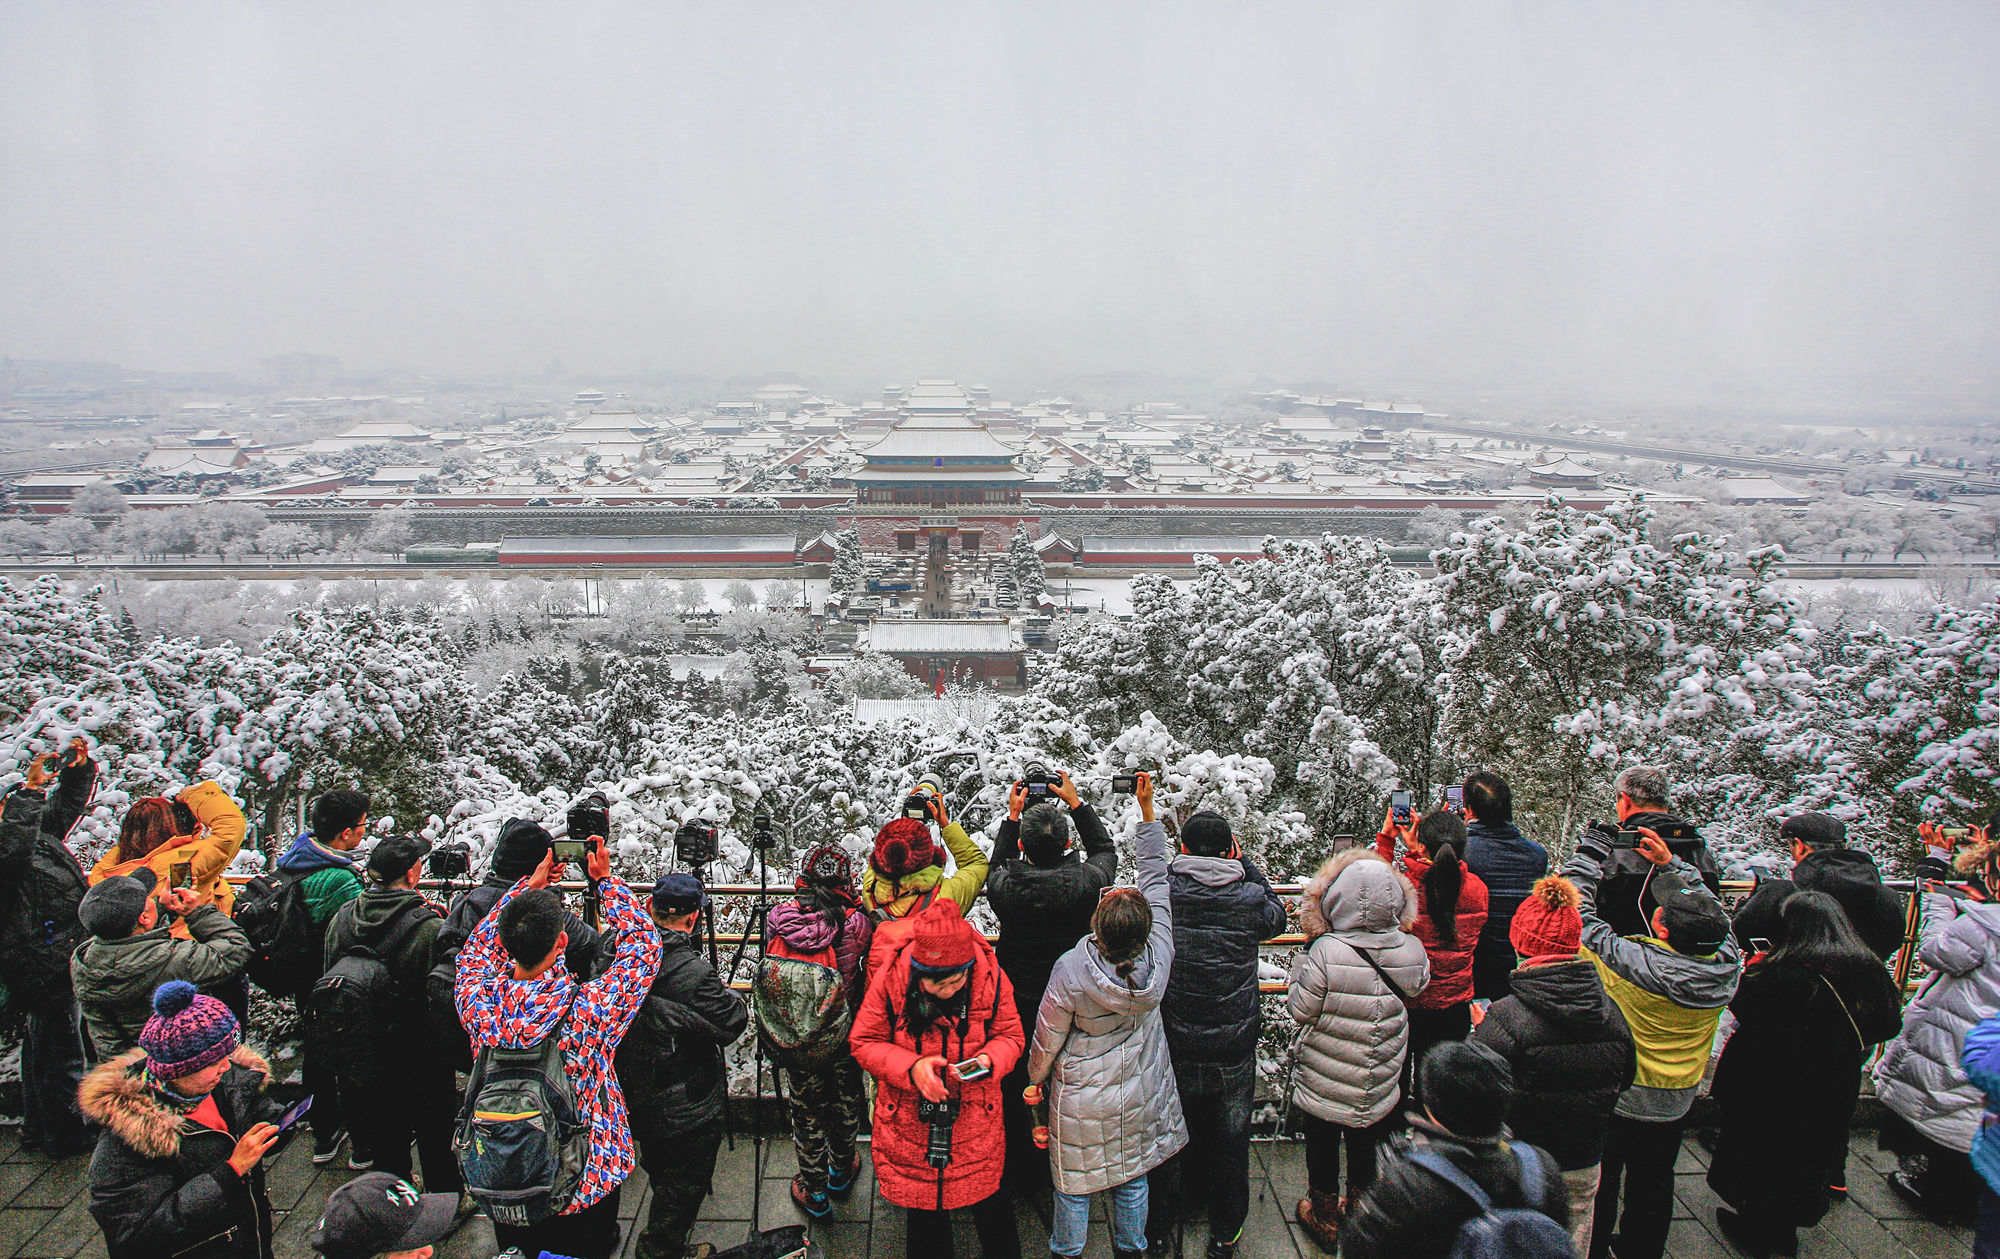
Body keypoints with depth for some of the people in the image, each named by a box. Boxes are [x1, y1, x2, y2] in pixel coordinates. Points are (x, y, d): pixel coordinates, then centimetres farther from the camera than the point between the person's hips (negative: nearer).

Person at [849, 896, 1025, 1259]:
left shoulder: (992, 978, -16)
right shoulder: (890, 979, -20)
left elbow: (1010, 1036, -2)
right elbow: (864, 1043, -9)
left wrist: (989, 1060, -24)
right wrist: (911, 1067, -24)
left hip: (976, 1119, 1)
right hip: (910, 1121, 0)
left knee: (989, 1202, 18)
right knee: (923, 1214, 16)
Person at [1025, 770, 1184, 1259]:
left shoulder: (1070, 971, -32)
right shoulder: (1158, 958, -25)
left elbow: (1047, 1040, -16)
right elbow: (1155, 876, -13)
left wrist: (1033, 1080, 5)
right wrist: (1147, 810, -9)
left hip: (1082, 1103, -3)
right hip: (1140, 1098, 3)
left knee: (1074, 1182, 20)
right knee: (1132, 1179, 24)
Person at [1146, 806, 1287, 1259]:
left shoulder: (1161, 893, -15)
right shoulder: (1248, 898, -13)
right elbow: (1277, 916, 9)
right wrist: (1246, 864, 12)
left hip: (1173, 1048, 0)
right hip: (1235, 1050, 0)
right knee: (1231, 1141, 17)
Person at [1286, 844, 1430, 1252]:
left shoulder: (1326, 951, -30)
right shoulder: (1410, 950, -17)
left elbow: (1300, 1010, -17)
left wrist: (1302, 959, -6)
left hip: (1326, 1084, -3)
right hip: (1380, 1088, 3)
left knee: (1322, 1150, 20)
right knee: (1366, 1152, 24)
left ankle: (1325, 1221, 38)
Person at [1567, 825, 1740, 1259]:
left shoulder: (1632, 962, -37)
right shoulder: (1725, 966, -23)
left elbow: (1576, 910, -26)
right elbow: (1712, 909, -2)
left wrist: (1591, 851, -14)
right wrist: (1670, 863, 2)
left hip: (1615, 1093, -4)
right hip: (1676, 1102, 4)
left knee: (1600, 1183, 19)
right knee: (1653, 1184, 25)